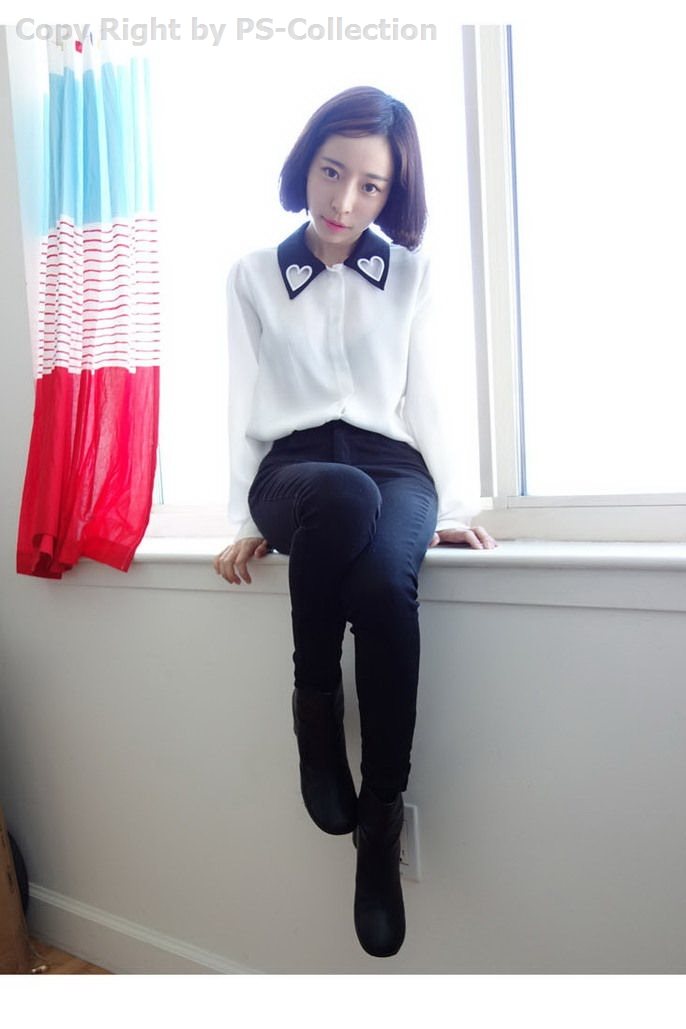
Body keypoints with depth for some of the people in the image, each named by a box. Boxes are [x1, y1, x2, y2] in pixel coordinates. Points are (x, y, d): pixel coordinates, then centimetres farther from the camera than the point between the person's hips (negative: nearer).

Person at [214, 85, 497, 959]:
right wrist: (246, 519, 3)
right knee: (345, 497, -40)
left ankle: (380, 829, -19)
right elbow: (244, 404, 9)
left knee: (384, 583, -35)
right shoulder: (252, 277, 12)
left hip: (392, 468, 1)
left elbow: (428, 396, 11)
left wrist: (451, 506, 4)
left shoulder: (411, 273, 14)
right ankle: (315, 710, -18)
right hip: (294, 469, 0)